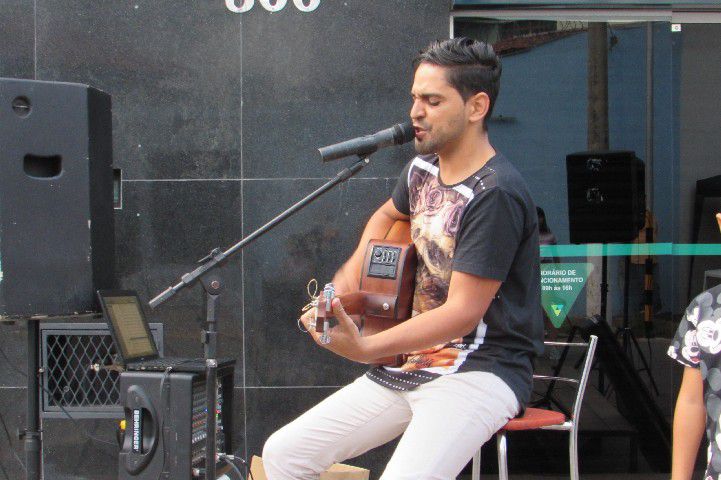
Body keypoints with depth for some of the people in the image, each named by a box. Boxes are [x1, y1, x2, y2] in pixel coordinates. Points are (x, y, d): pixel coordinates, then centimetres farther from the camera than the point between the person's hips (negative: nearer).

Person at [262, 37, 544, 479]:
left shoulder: (496, 194, -18)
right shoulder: (423, 169, 9)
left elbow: (463, 312, -23)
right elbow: (388, 214, 33)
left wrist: (364, 349, -32)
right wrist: (355, 269, 13)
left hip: (481, 370, -8)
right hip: (415, 360, 8)